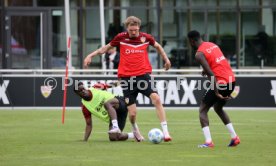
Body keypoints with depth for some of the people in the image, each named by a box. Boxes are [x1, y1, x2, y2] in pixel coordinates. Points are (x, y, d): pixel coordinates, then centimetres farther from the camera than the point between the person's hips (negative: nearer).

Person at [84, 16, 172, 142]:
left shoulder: (146, 37, 2)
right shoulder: (121, 37, 0)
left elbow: (157, 46, 23)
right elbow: (107, 47, 14)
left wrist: (166, 59, 27)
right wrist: (91, 55, 8)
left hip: (143, 75, 0)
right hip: (126, 78, 0)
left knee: (156, 98, -23)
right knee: (132, 113, -3)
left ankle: (165, 131, -18)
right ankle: (135, 130, 32)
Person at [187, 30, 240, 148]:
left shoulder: (199, 54, -10)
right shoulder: (212, 45, 14)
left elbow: (211, 74, -19)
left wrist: (217, 93, -19)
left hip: (220, 82, -8)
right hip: (231, 80, 8)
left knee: (202, 110, 3)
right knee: (218, 108, 27)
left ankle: (208, 141, -11)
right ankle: (234, 137, 21)